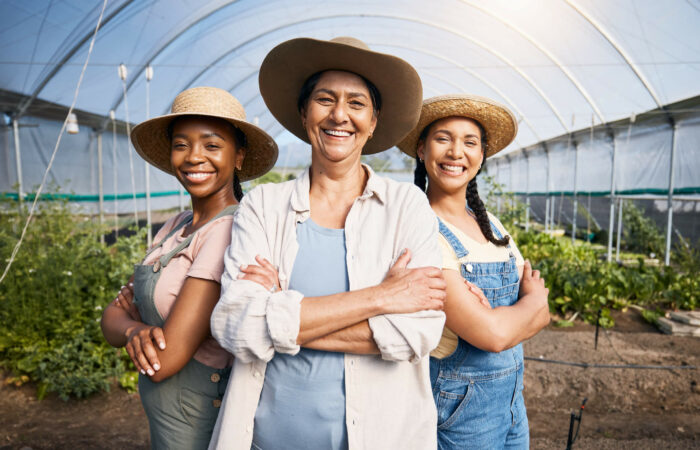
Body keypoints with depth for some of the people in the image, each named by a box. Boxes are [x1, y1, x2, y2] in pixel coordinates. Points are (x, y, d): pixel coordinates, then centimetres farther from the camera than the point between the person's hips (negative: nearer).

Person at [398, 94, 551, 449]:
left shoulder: (489, 223, 2)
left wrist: (492, 316, -20)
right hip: (457, 406, -6)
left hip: (512, 396, 6)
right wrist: (534, 298, -6)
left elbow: (542, 315, 0)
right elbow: (491, 334, -26)